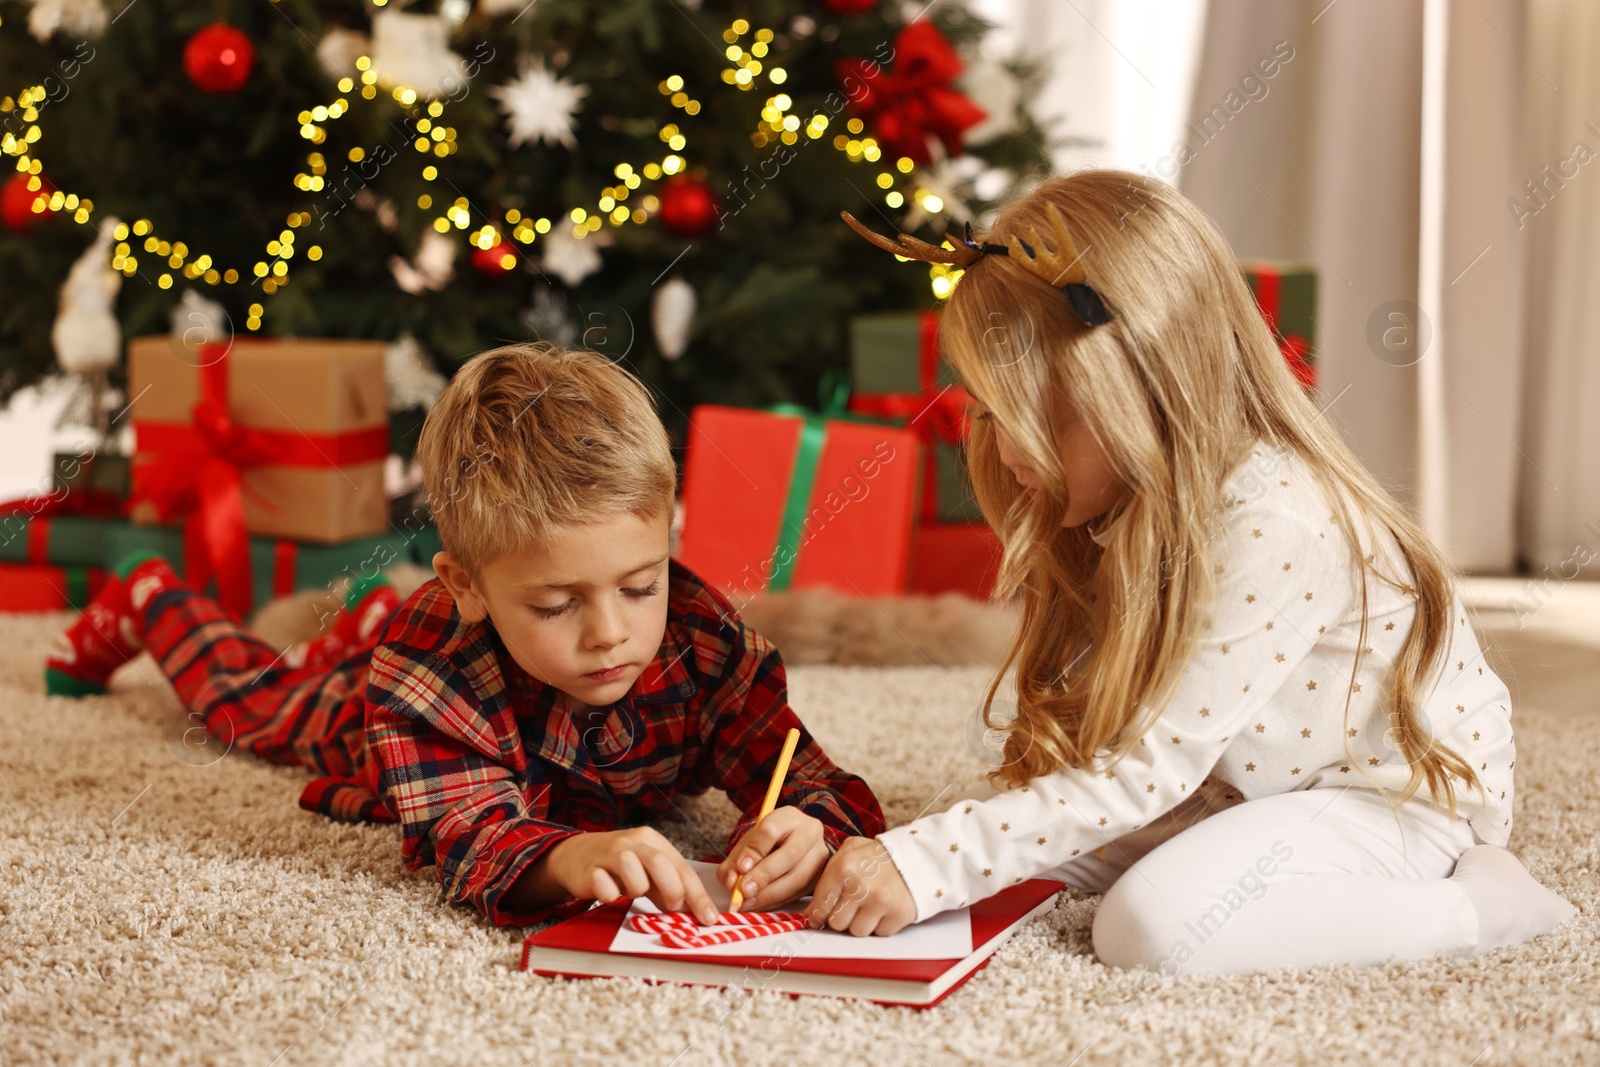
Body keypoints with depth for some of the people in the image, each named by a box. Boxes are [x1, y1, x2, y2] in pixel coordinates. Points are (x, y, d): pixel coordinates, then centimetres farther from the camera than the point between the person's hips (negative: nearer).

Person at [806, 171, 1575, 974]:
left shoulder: (1275, 527, -31)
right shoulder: (1136, 500, -4)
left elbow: (1149, 771, -32)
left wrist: (927, 865, -34)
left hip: (1398, 796, -9)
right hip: (1251, 783, 9)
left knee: (1151, 921, -30)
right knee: (1025, 841, -4)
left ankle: (1474, 902, -12)